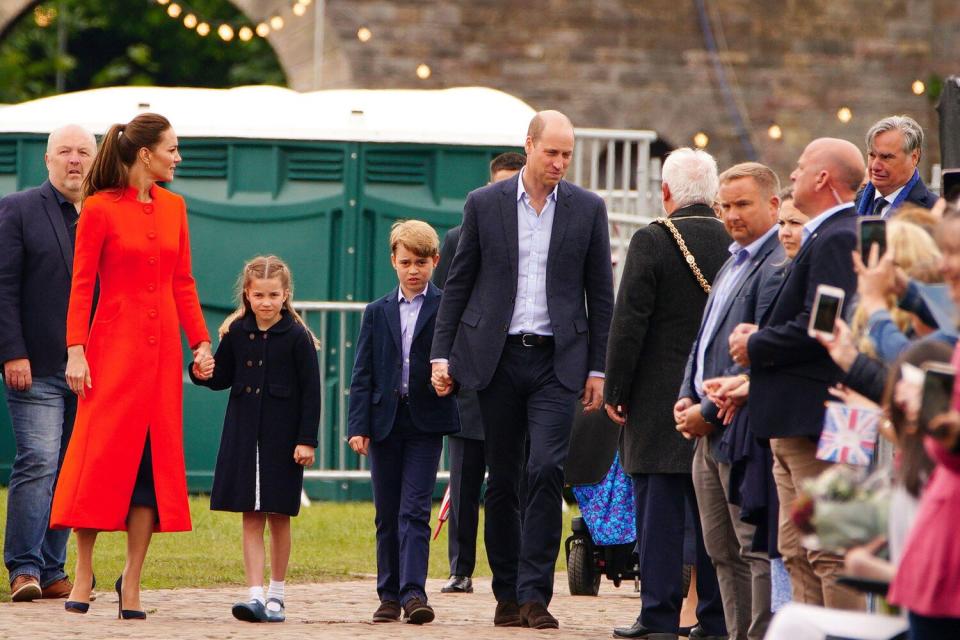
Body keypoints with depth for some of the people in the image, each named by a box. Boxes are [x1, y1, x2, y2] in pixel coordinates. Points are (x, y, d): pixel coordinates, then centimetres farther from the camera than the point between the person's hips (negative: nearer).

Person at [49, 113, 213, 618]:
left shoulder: (172, 208, 11)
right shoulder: (100, 209, -5)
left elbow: (182, 282, 14)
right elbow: (81, 285, -5)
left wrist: (200, 341, 7)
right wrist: (76, 350, -12)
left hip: (161, 348, 5)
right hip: (114, 343, -5)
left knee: (155, 458, 1)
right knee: (101, 454, -6)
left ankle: (131, 581, 5)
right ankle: (83, 573, 4)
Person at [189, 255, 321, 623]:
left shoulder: (297, 338, -7)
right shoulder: (236, 333, 3)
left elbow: (311, 392, -6)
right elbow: (224, 377, 14)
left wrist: (307, 440, -10)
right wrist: (203, 374, -9)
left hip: (282, 437, -3)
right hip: (244, 434, 3)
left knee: (278, 517, 6)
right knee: (251, 517, -1)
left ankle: (276, 596, 17)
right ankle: (255, 596, -5)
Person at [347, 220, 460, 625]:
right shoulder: (378, 313, 11)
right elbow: (363, 374, 8)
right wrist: (359, 425, -1)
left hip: (425, 423, -3)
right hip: (385, 421, 3)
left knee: (414, 511, -11)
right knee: (387, 514, 7)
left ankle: (413, 592, -17)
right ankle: (389, 595, 13)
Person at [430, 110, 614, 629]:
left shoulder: (587, 209, 5)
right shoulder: (484, 205, 4)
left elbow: (601, 294, 7)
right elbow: (458, 284, 8)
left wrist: (598, 368, 3)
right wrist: (442, 354, 2)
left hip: (556, 359, -1)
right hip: (496, 357, 1)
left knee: (547, 470, -15)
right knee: (502, 480, 5)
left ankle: (535, 594, -12)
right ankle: (507, 594, 12)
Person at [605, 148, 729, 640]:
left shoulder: (651, 242, -10)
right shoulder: (735, 243, 3)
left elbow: (628, 323, -11)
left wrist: (614, 391, -4)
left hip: (659, 404, -4)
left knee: (659, 512, -1)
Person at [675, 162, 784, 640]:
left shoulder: (781, 265, -14)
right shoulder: (733, 264, 19)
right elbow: (704, 340, 25)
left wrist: (710, 413, -15)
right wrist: (687, 397, 9)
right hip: (711, 432, 10)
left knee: (758, 550, -8)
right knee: (723, 550, 12)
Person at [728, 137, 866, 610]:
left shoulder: (836, 240, -15)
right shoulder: (825, 236, 19)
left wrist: (756, 346, -11)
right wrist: (758, 337, 6)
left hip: (815, 417, -11)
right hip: (796, 423, 11)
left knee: (830, 551, -9)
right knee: (797, 551, 13)